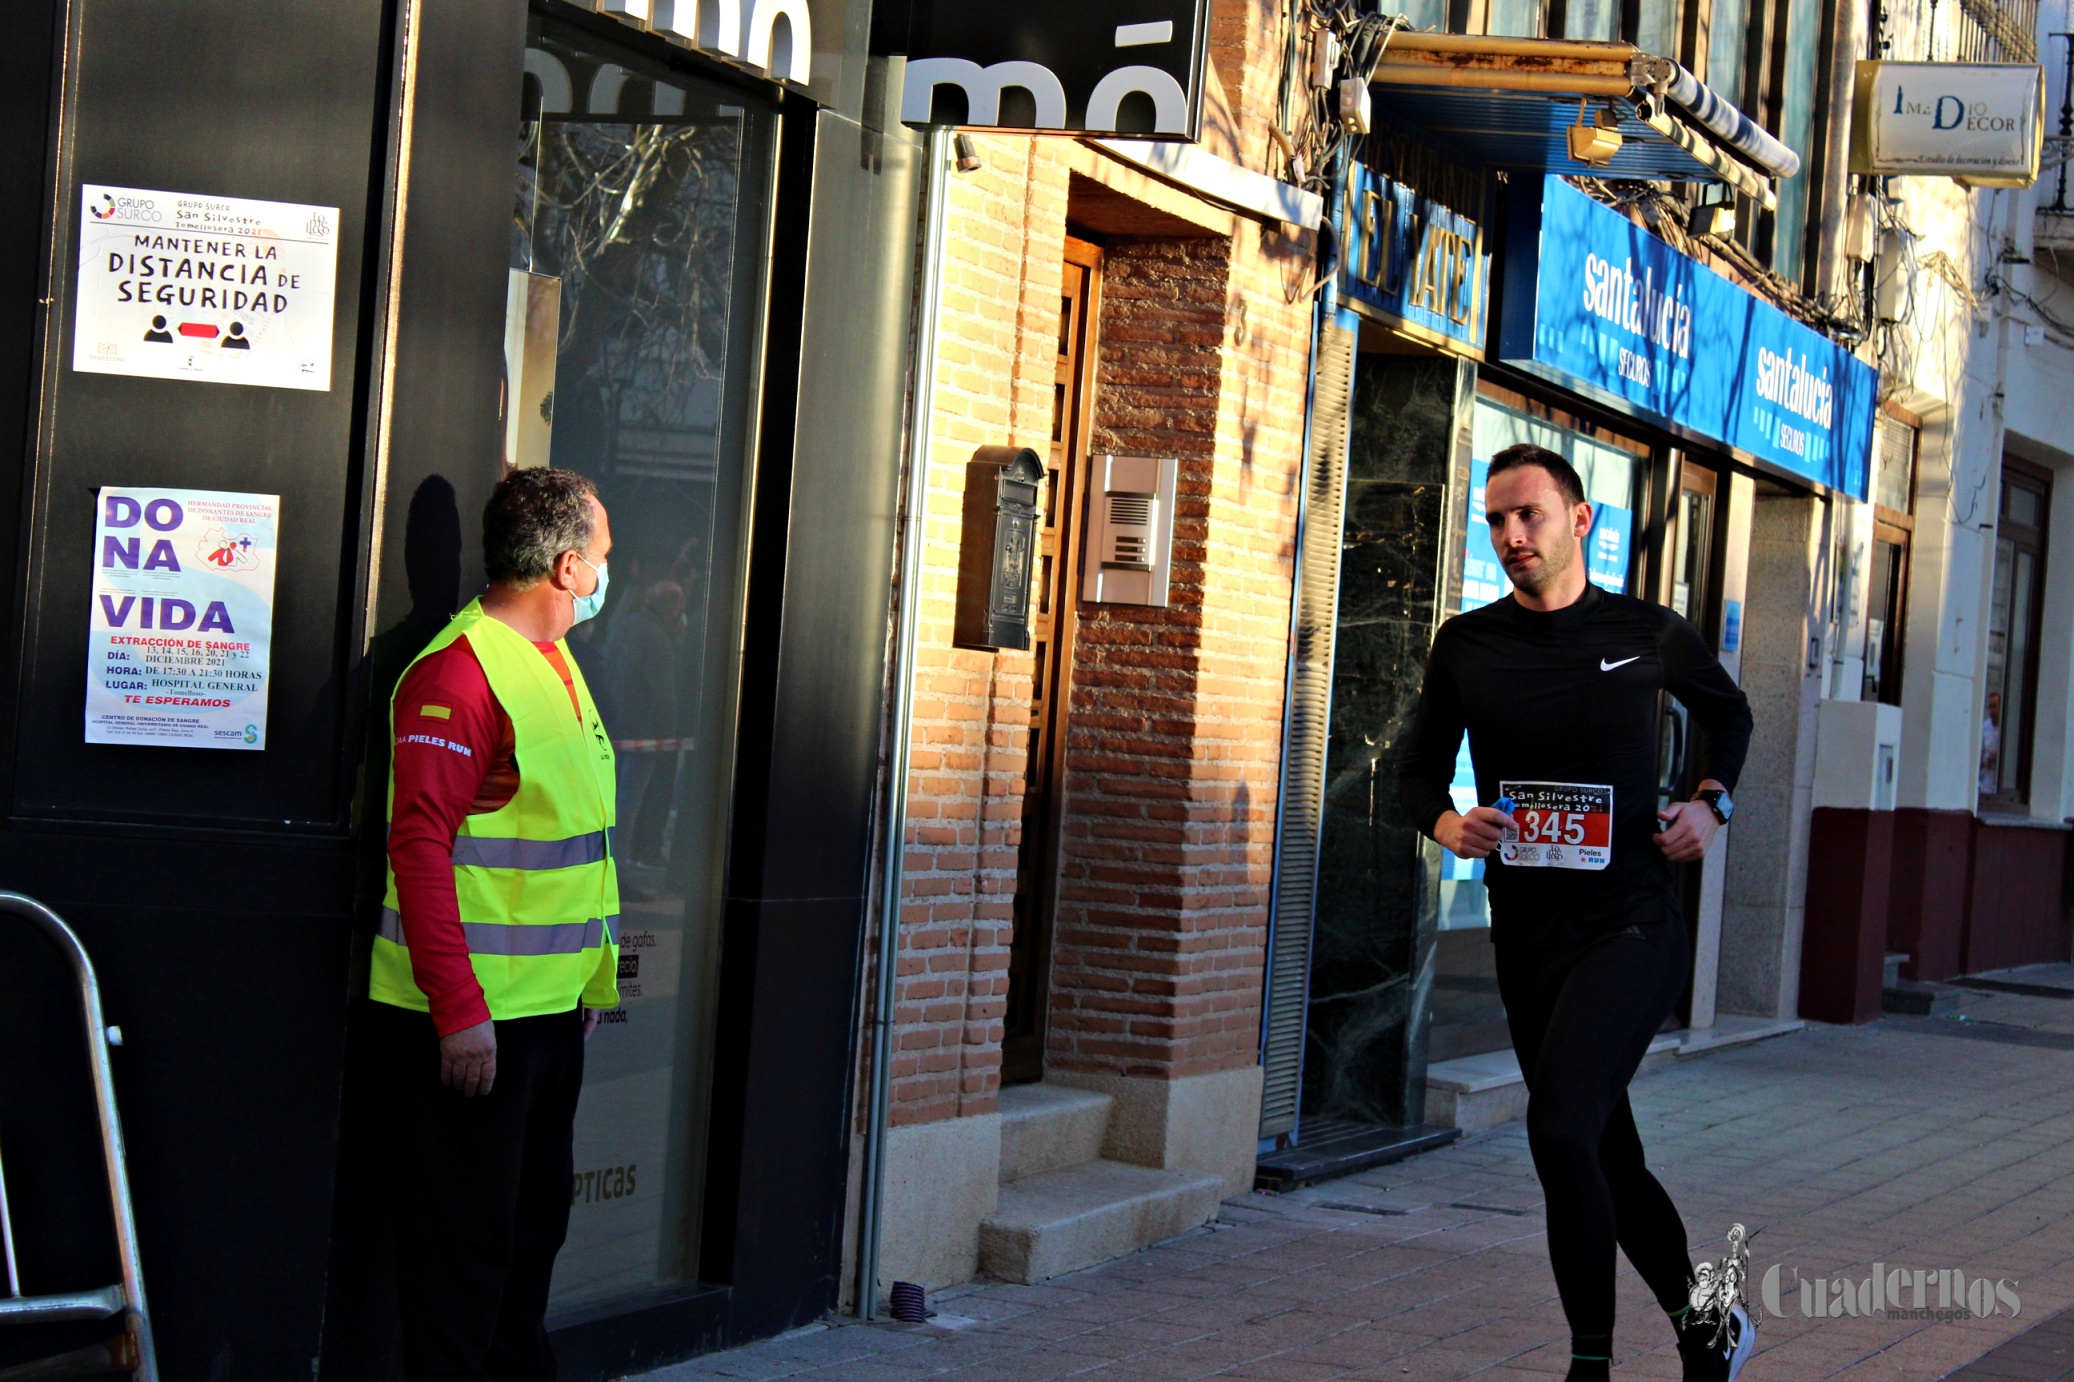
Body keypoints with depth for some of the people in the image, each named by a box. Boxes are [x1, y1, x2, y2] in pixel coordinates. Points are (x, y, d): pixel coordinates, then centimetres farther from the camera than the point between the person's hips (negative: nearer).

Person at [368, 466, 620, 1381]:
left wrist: (589, 981, 20)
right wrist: (459, 1011, -24)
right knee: (464, 1237, -1)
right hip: (468, 1018, -9)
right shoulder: (460, 669, -16)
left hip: (553, 1011, 9)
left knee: (533, 1223, 18)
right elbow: (420, 844, -21)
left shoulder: (556, 665, 14)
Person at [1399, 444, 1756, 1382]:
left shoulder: (1647, 633, 1)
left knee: (1560, 1126, -24)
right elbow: (1420, 768, 12)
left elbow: (1728, 711, 20)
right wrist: (1444, 822, -10)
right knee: (1609, 1161, 13)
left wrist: (1712, 801, 3)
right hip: (1526, 940, 4)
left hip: (1632, 925, -4)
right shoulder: (1468, 645, 4)